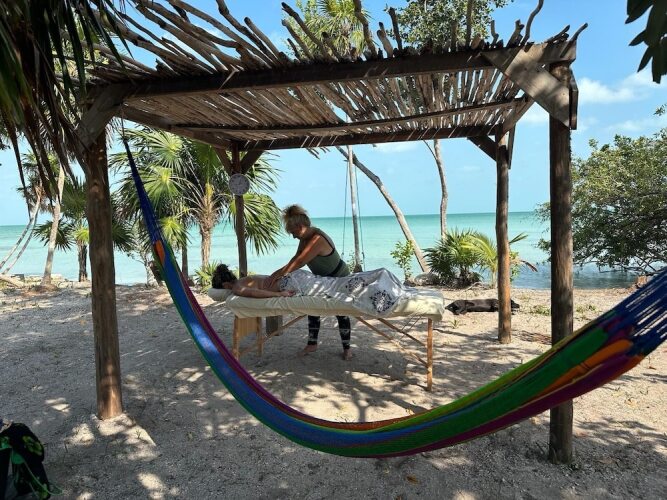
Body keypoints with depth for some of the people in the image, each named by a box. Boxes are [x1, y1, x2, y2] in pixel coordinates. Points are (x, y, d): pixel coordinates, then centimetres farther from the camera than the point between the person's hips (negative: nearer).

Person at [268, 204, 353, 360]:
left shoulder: (318, 239, -35)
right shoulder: (305, 238, -6)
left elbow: (300, 261, -39)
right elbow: (296, 258, -7)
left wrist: (281, 273, -35)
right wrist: (281, 271, -18)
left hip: (339, 279, -9)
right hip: (322, 279, 9)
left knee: (341, 313, 1)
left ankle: (346, 348, 15)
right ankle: (312, 344, 22)